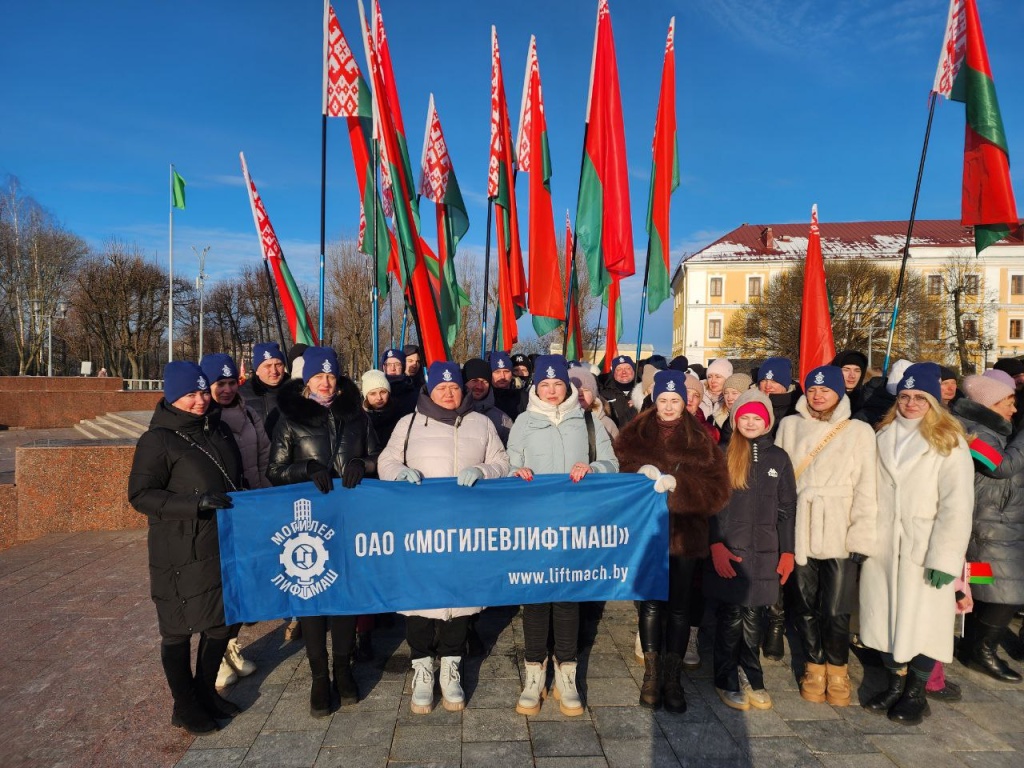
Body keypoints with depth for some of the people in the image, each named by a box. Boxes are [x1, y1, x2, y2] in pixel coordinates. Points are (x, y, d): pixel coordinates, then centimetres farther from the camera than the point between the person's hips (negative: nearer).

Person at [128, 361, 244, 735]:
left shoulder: (217, 428, 8)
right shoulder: (157, 439, -11)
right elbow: (140, 495, -16)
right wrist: (196, 502, -26)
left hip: (224, 546, 7)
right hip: (182, 553, -6)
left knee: (224, 618, 16)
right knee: (180, 628, 9)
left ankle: (206, 691, 37)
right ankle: (184, 706, 28)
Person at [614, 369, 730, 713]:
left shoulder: (700, 439, 3)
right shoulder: (634, 434, 4)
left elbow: (716, 488, -5)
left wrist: (675, 483, -20)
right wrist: (640, 474, -24)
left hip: (684, 532, 0)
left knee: (679, 607, 9)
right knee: (651, 604, 7)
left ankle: (673, 678, 23)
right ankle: (652, 675, 23)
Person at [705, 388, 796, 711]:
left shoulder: (779, 458, 8)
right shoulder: (722, 455, 1)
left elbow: (786, 509, 10)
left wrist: (787, 552, 6)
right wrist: (715, 545, -9)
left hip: (763, 552, 2)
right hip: (728, 551, -2)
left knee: (752, 617, 7)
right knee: (731, 616, 2)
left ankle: (754, 680, 22)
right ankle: (727, 681, 17)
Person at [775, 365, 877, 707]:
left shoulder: (860, 431, 1)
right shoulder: (790, 425, 6)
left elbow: (866, 488, -1)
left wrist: (861, 537, -6)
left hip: (839, 534, -2)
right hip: (799, 533, 2)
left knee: (835, 610, 0)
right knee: (805, 605, 10)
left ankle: (837, 669, 24)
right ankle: (814, 665, 30)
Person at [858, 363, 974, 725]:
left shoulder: (949, 442, -7)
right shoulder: (884, 436, 8)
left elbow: (957, 504, -12)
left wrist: (945, 557, -16)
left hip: (923, 551, -4)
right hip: (883, 546, 4)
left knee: (922, 619, 6)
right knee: (887, 614, 11)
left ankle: (916, 692, 23)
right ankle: (896, 683, 28)